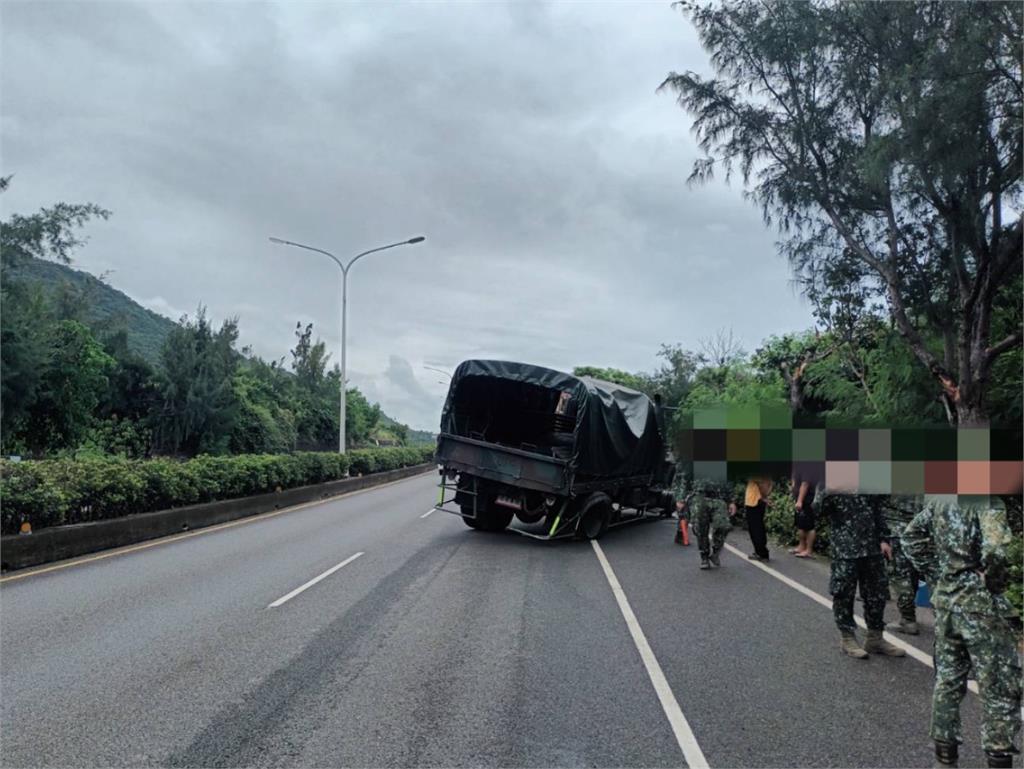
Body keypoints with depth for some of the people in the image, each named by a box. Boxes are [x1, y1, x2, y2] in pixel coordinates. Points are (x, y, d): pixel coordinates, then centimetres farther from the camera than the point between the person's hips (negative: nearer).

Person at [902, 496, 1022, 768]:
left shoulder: (941, 499, 5)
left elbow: (911, 537, 13)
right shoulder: (988, 502, -17)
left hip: (945, 598, 7)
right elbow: (994, 551, -31)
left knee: (947, 679, 16)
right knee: (999, 688, 6)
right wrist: (994, 580, -12)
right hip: (980, 603, -7)